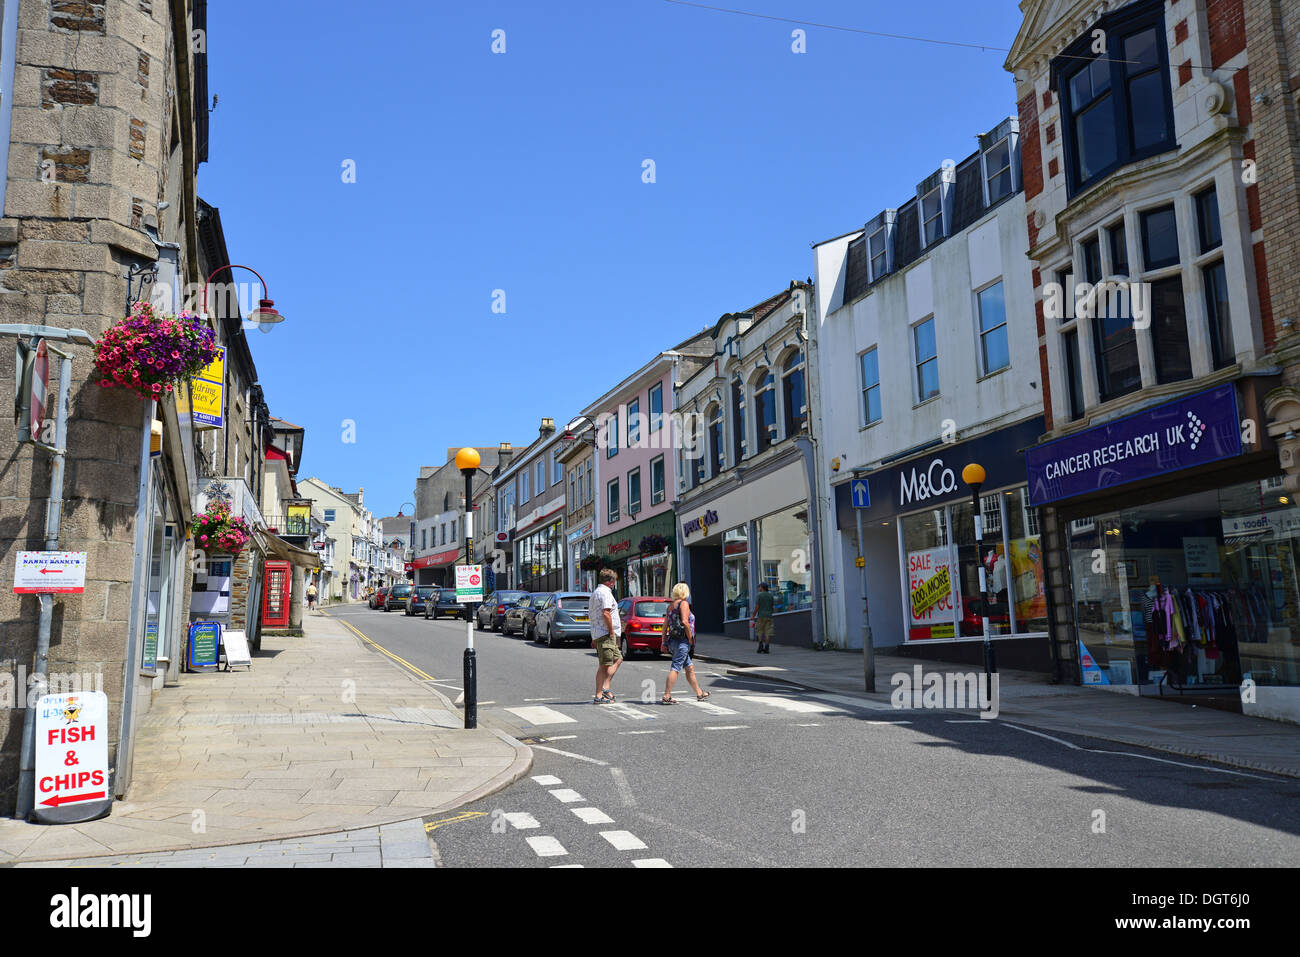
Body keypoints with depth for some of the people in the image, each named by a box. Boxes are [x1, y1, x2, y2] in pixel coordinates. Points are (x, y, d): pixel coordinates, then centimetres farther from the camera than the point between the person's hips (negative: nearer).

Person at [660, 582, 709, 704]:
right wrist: (691, 638, -12)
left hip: (673, 640, 9)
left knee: (689, 668, 16)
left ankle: (699, 693, 25)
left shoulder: (670, 606, 15)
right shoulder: (683, 603, -8)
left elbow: (665, 625, 13)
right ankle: (666, 696, -10)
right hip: (682, 641, -8)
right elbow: (685, 622, -20)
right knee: (675, 668, -8)